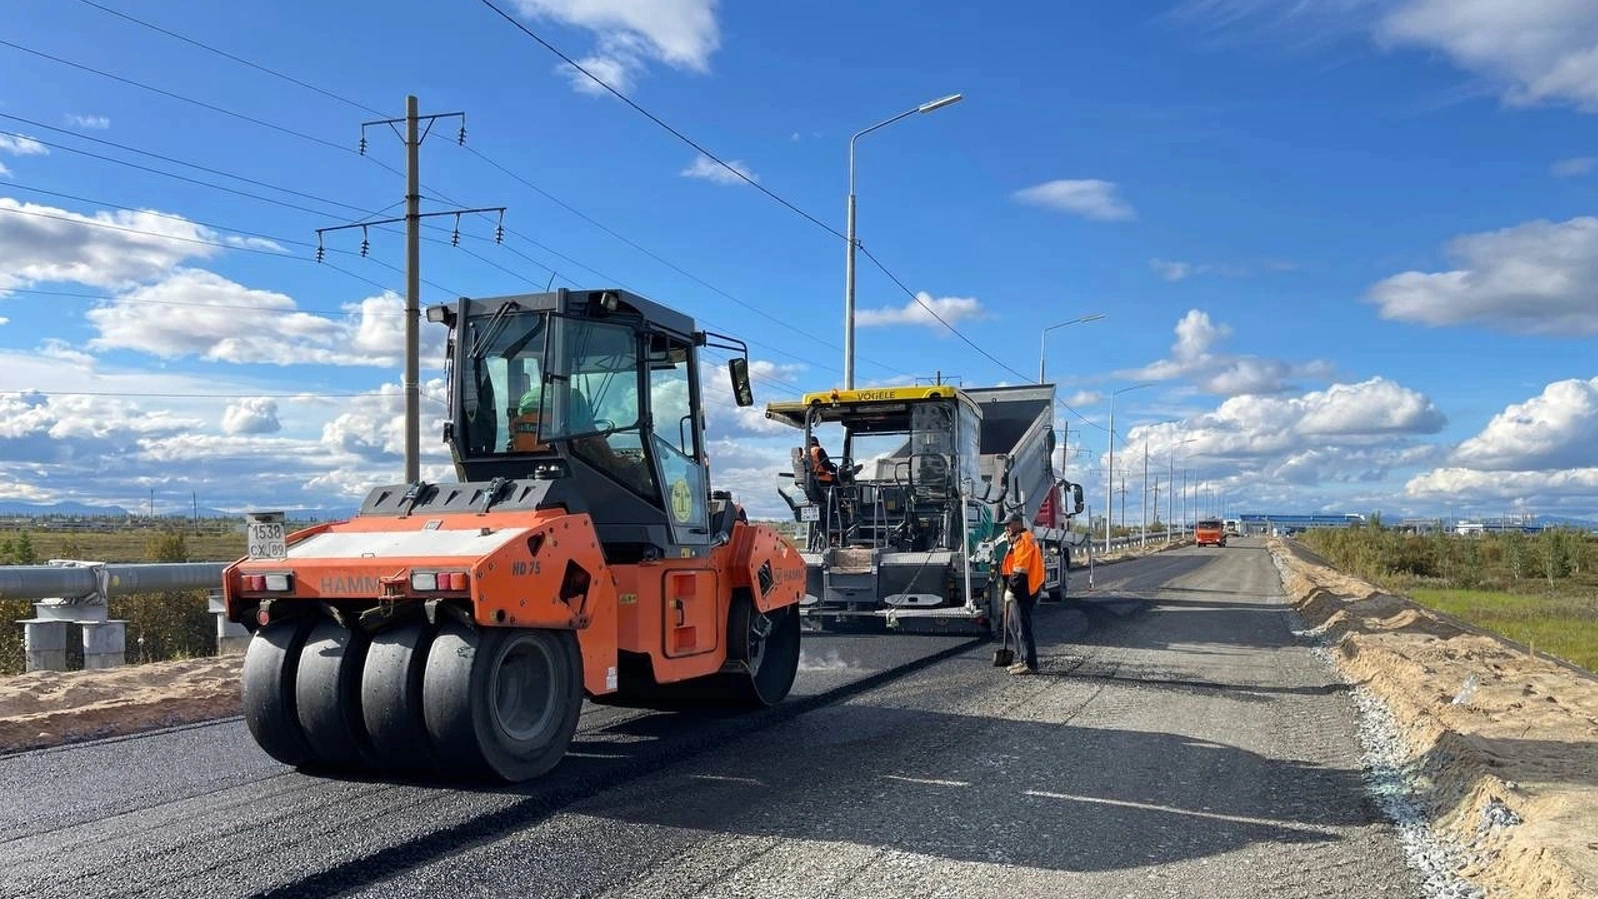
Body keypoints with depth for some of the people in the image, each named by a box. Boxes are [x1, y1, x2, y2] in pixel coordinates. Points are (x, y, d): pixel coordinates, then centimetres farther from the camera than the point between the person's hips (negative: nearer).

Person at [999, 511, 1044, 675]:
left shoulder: (1023, 540, -15)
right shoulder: (1019, 540, 19)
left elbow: (1020, 571, -21)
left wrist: (1010, 590, -19)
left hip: (1025, 591, -11)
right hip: (1024, 590, 11)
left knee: (1024, 627, -8)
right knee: (1022, 626, 16)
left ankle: (1030, 665, -6)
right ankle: (1025, 660, 24)